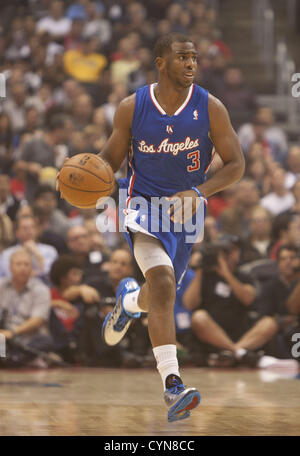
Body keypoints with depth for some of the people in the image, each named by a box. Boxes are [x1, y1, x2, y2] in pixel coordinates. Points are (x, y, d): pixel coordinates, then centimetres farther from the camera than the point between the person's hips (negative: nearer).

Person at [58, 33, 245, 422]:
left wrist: (198, 193, -21)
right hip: (144, 202, -3)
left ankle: (129, 299, 58)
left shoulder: (210, 108, -11)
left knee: (160, 294, 17)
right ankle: (173, 386, -32)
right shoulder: (132, 108, -9)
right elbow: (112, 156, 4)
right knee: (163, 282, -27)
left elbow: (236, 163, -6)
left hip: (186, 210, 3)